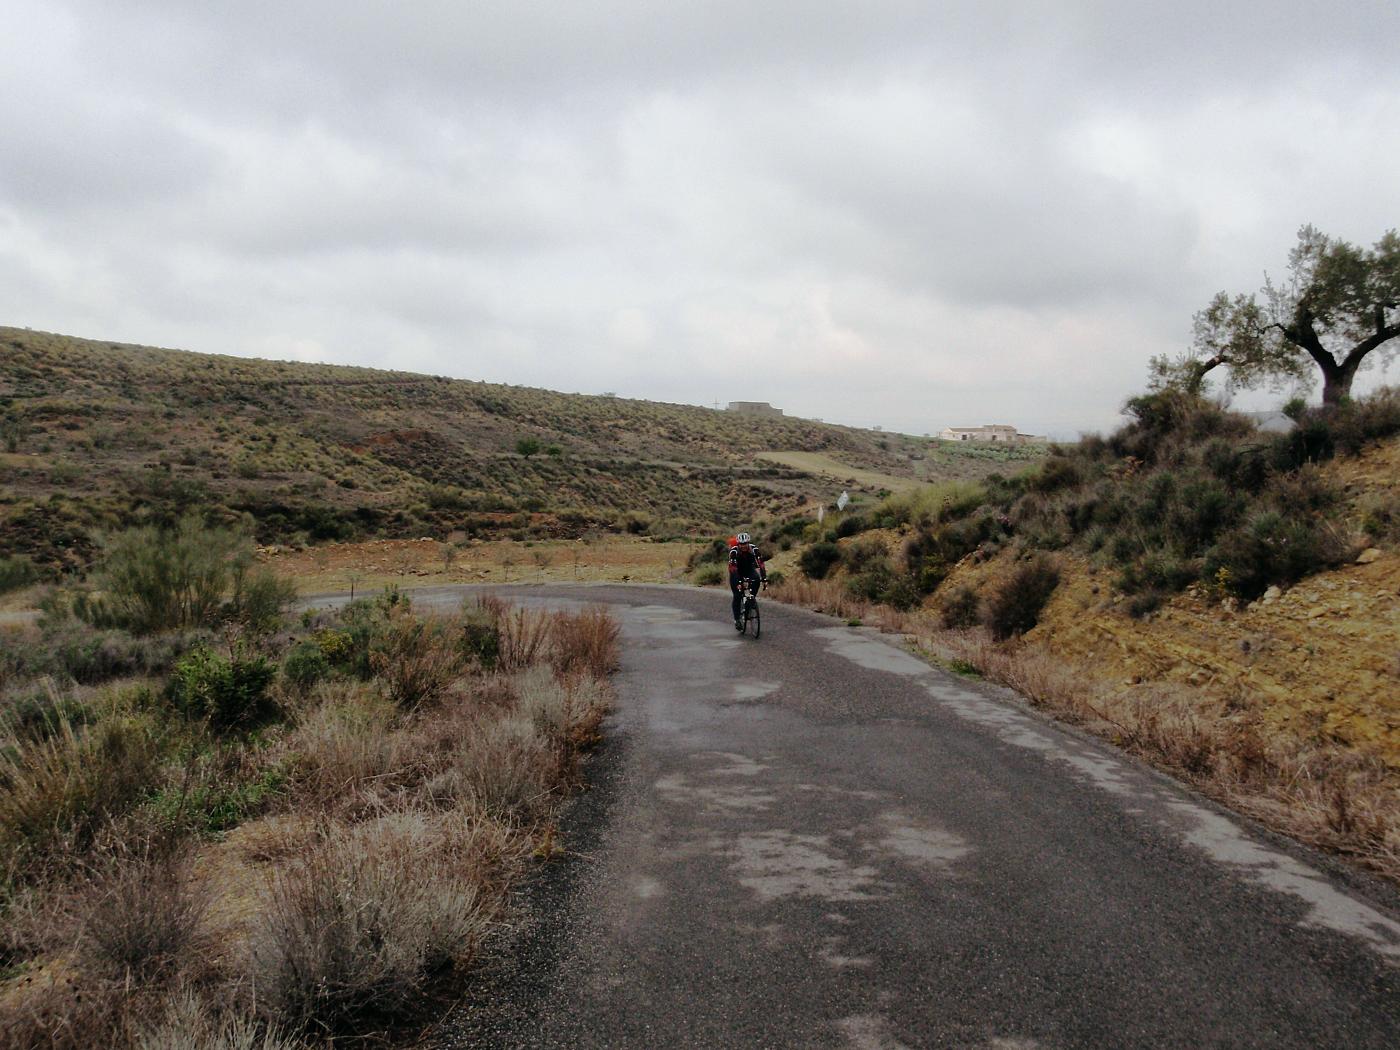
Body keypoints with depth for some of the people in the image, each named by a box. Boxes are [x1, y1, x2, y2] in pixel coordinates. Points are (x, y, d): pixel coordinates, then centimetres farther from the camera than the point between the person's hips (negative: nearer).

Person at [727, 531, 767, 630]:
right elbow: (733, 568, -35)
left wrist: (764, 578, -39)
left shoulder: (754, 549, -24)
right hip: (737, 572, -2)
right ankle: (737, 619, -2)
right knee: (737, 596, -13)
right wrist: (737, 582, -46)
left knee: (756, 579, -28)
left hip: (749, 570, 2)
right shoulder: (734, 551, -29)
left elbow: (760, 564, -28)